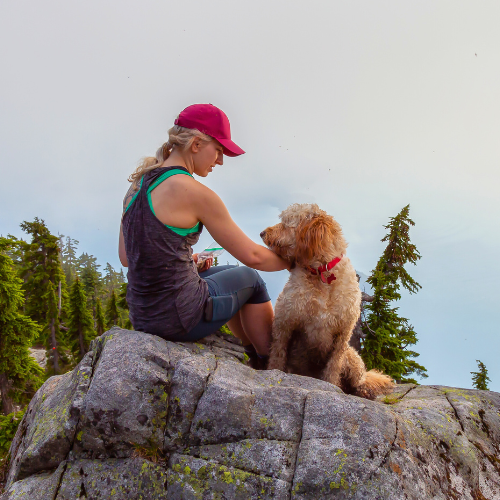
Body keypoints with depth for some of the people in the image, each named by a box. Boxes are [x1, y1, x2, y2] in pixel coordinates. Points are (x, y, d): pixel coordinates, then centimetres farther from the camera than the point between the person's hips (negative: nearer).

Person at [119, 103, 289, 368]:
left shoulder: (138, 184, 5)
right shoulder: (193, 192, -18)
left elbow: (126, 257, 11)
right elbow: (252, 256, -11)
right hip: (179, 318, -8)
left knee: (229, 273, 29)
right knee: (250, 279, 18)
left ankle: (255, 355, 43)